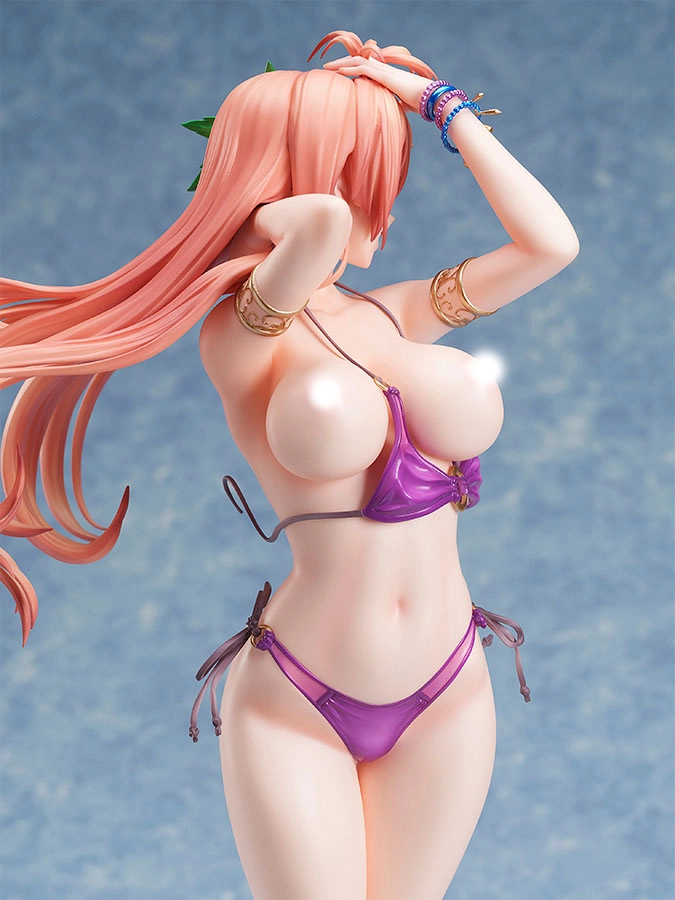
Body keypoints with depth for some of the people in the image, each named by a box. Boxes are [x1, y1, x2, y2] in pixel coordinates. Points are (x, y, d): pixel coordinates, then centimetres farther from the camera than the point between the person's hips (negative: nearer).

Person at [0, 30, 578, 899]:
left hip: (447, 696, 5)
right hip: (294, 704, -5)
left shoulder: (397, 316, 7)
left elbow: (551, 243, -2)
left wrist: (440, 100, 5)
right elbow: (323, 221, -30)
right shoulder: (237, 333, -11)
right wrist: (252, 225, -7)